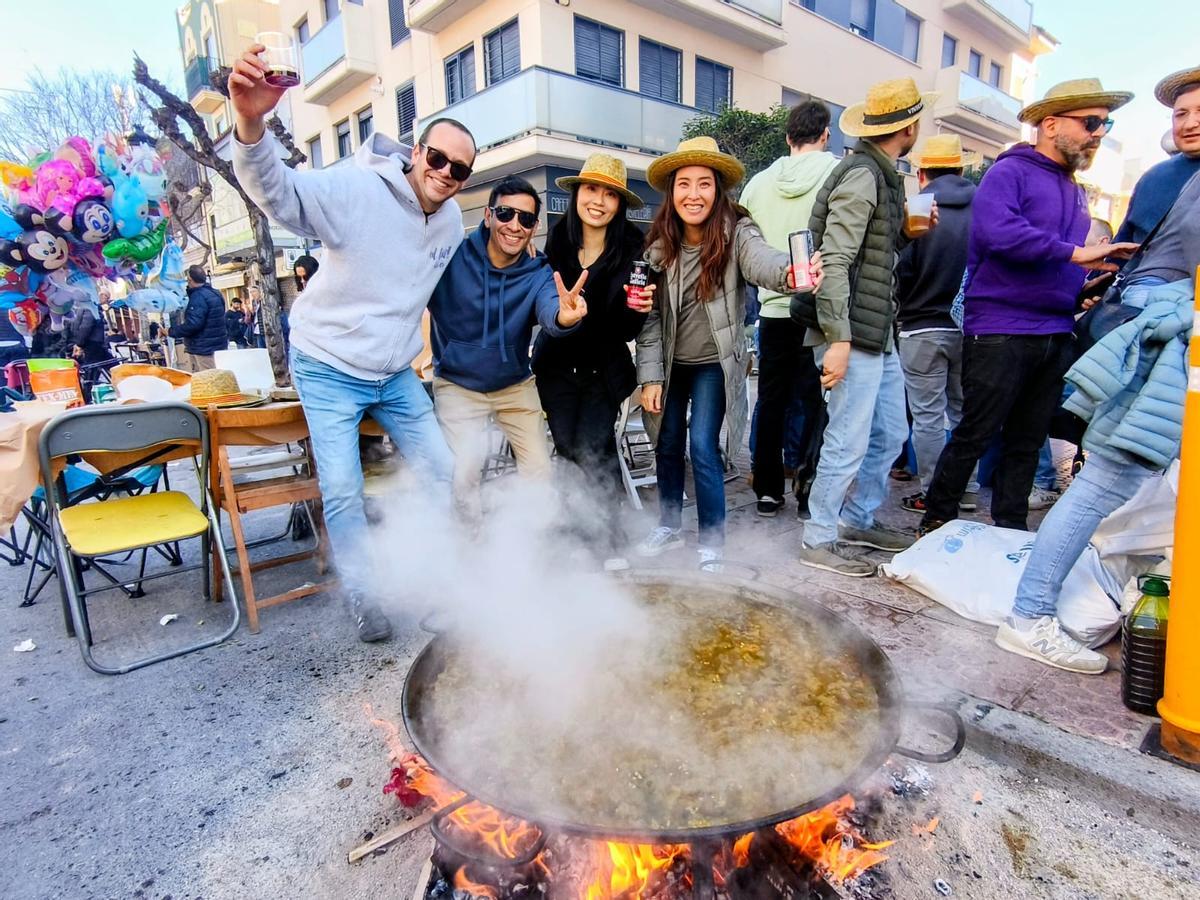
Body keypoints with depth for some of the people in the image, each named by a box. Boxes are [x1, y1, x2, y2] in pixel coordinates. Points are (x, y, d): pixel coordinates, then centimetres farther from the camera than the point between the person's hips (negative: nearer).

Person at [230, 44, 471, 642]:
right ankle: (363, 598, 19)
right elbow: (280, 194, -38)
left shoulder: (452, 221, 0)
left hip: (397, 374, 6)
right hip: (329, 369, -6)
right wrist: (251, 125, -56)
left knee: (441, 472, 8)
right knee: (342, 491, -4)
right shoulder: (357, 191, -20)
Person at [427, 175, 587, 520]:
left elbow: (548, 312, -33)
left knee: (540, 473, 6)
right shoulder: (451, 257, -17)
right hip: (457, 385, -2)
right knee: (463, 473, -15)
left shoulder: (539, 274, -12)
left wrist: (563, 317, -56)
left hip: (516, 386, 3)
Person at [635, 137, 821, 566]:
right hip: (671, 363, 4)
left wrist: (788, 273, -61)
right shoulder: (660, 244, -6)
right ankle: (669, 526, 31)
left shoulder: (736, 232, -16)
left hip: (714, 364, -4)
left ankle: (711, 541, 8)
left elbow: (760, 259, -38)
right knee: (667, 445, 12)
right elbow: (650, 315, -5)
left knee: (703, 447, -11)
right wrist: (650, 376, -9)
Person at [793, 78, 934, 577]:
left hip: (878, 334, 10)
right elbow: (834, 262, -21)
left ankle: (858, 520, 32)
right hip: (853, 335, -10)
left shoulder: (882, 174, 18)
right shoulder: (862, 175, -13)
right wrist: (838, 339, -25)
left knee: (890, 433, 17)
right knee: (849, 441, -3)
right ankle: (819, 540, 11)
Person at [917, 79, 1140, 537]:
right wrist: (1074, 252, -20)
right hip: (1000, 332, -8)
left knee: (1026, 444, 11)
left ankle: (1011, 532, 22)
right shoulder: (1010, 172, -4)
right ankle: (936, 523, 11)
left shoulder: (1074, 189, 21)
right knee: (974, 437, -3)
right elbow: (997, 231, -24)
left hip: (1055, 337, 8)